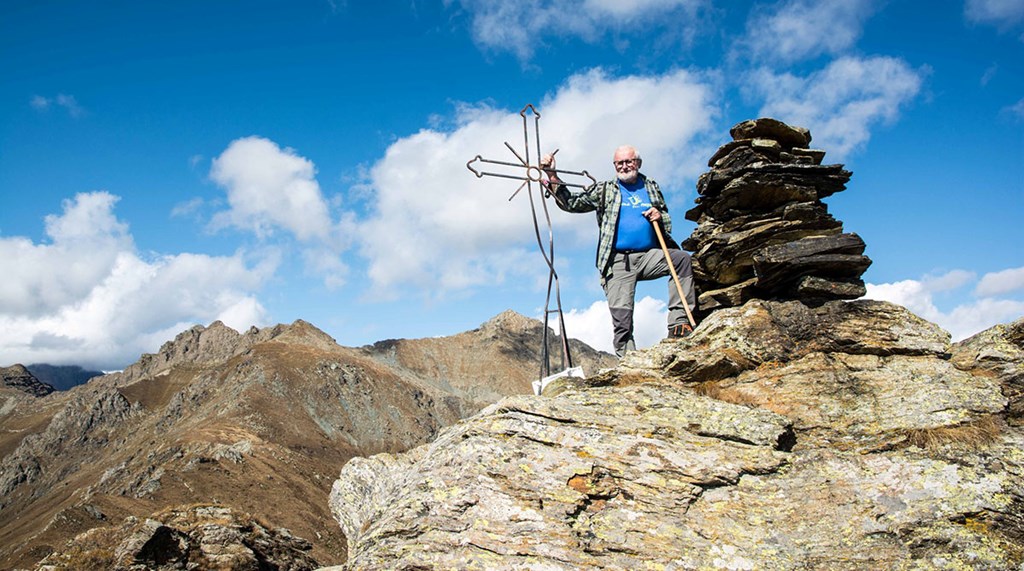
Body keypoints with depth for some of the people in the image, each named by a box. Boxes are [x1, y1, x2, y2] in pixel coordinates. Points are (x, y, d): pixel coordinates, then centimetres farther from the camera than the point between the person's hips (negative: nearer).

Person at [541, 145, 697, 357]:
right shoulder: (605, 190, 12)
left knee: (682, 258, -25)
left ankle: (679, 322, -23)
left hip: (649, 255, 2)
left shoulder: (651, 187, 20)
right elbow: (570, 202, 2)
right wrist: (552, 176, -11)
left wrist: (660, 217, 1)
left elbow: (668, 222, 26)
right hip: (618, 262, -2)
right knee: (621, 316, -12)